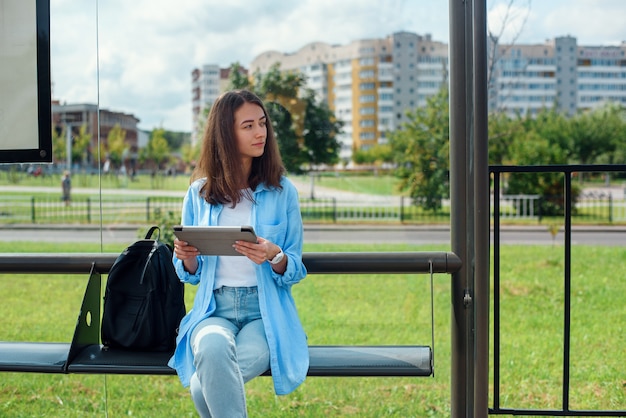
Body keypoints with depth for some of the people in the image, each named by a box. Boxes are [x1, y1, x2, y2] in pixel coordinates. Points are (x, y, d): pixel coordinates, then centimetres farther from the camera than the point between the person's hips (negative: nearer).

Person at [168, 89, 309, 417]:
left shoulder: (283, 192, 4)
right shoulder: (200, 193, 8)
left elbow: (295, 271, 4)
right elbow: (191, 274, 13)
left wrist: (274, 256, -18)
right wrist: (186, 256, -10)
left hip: (266, 312, -2)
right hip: (214, 309, 2)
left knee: (204, 387, -31)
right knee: (213, 348, -36)